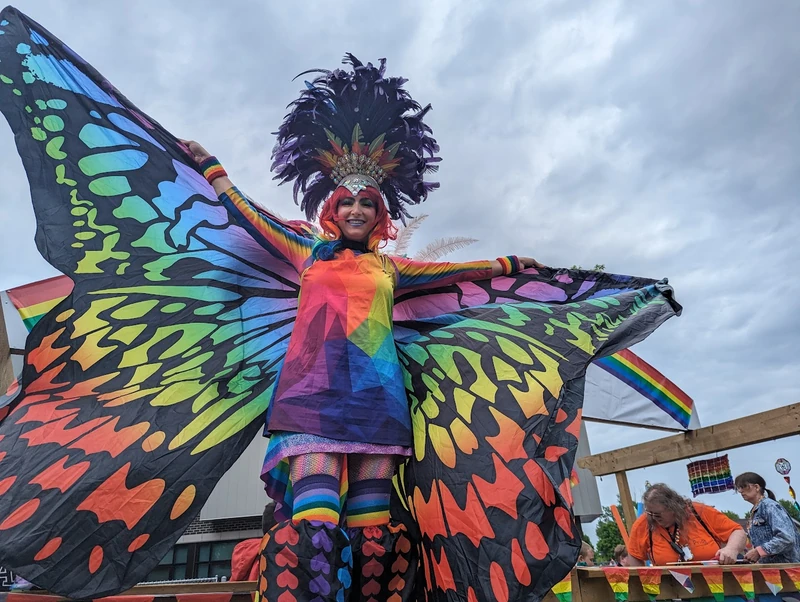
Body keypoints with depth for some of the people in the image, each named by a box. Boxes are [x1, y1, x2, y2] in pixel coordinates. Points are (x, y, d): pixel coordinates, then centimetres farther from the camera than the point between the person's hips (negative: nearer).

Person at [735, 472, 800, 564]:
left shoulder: (769, 506, -11)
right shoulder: (754, 513, 13)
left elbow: (787, 537, -22)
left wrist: (758, 551, -22)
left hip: (785, 563, -8)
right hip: (769, 565, 8)